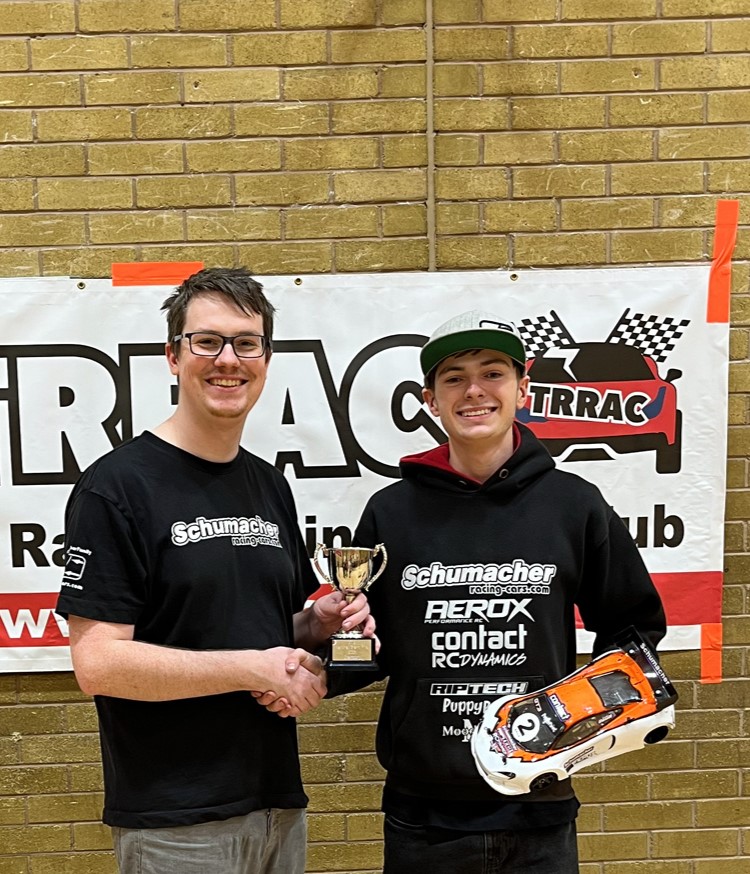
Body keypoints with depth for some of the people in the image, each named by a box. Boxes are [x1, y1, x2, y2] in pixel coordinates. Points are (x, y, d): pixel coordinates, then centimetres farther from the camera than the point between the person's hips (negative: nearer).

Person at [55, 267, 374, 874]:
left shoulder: (271, 486, 7)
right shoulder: (116, 486, -13)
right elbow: (97, 663, -18)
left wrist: (318, 625, -4)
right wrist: (254, 668, -18)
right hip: (175, 821, -6)